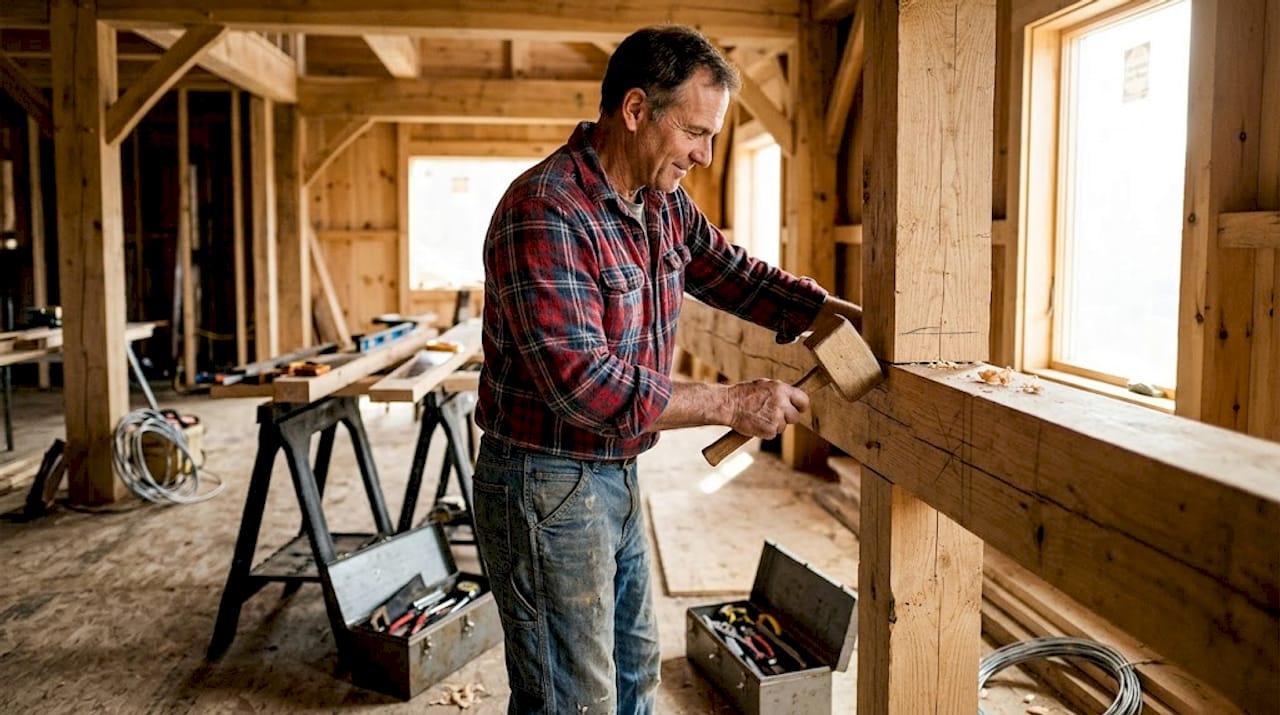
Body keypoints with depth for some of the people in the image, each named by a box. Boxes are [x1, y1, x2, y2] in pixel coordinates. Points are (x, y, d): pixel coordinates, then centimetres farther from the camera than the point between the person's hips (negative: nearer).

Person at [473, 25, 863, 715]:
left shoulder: (664, 204, 3)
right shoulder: (543, 211, -24)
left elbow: (736, 273, 16)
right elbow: (582, 382, -31)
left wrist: (842, 311, 3)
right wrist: (731, 404, -25)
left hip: (614, 478, 9)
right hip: (547, 484, -9)